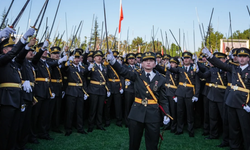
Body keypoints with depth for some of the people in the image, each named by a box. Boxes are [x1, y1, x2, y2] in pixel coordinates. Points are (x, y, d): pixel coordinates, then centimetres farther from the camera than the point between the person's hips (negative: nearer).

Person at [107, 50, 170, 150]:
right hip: (137, 114, 0)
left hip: (153, 115, 0)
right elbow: (123, 71, -13)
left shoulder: (160, 79, 2)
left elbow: (163, 99, 4)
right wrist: (113, 61, -30)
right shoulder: (137, 76, 2)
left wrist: (166, 114, -7)